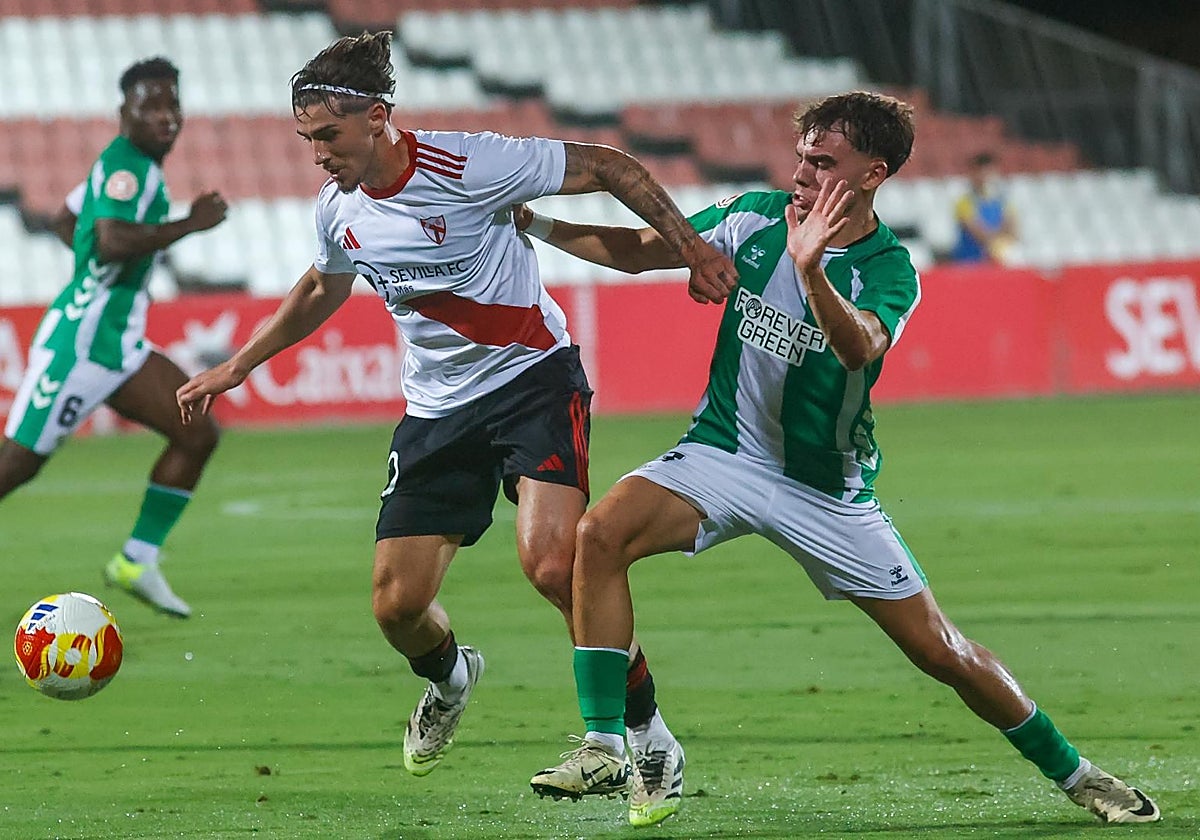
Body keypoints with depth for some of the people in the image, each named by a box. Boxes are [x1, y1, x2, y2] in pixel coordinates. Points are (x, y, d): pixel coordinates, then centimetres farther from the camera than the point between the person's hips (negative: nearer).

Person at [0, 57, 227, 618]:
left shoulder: (123, 166, 15)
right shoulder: (127, 167, -15)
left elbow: (64, 222, 28)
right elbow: (112, 240, -32)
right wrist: (191, 223, -23)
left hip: (120, 347, 10)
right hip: (80, 340, -10)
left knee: (198, 435, 2)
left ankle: (137, 563, 6)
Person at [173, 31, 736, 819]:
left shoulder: (467, 165, -20)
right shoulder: (340, 209, 0)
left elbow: (606, 166, -13)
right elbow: (320, 291, 23)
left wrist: (690, 246, -16)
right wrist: (235, 367, 24)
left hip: (533, 378, -6)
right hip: (437, 407, 6)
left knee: (552, 563, -27)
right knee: (397, 606, -2)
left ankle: (646, 731, -10)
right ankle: (448, 678, 36)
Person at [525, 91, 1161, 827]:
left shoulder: (891, 272, -14)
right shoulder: (756, 217, -4)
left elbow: (859, 347, -36)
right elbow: (636, 251, 5)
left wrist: (810, 270, -52)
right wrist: (531, 222, -4)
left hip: (827, 489, -2)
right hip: (722, 456, 2)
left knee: (939, 650, 0)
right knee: (603, 532, -27)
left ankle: (1072, 772, 22)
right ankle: (603, 746, -22)